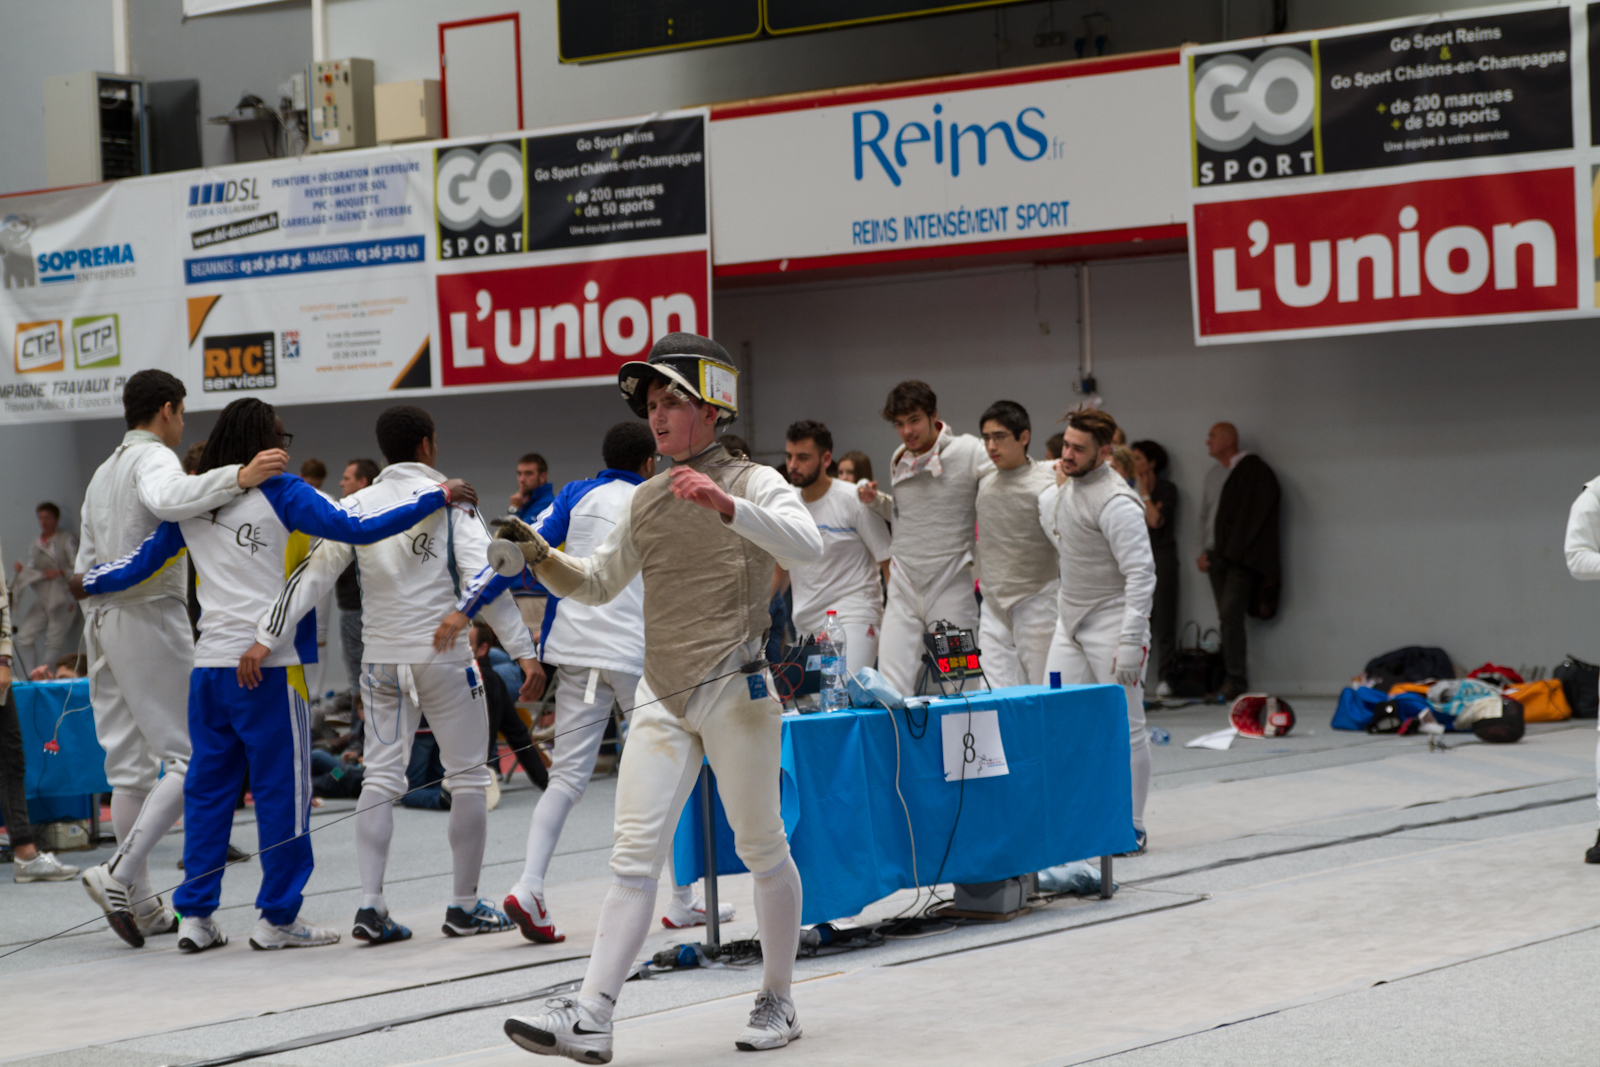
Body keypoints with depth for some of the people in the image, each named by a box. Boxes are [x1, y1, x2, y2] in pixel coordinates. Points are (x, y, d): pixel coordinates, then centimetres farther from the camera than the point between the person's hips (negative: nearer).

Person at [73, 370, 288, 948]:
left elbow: (86, 565, 21)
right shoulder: (153, 457, -7)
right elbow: (166, 499, -32)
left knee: (130, 765, 10)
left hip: (103, 619, 9)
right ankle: (120, 875, -19)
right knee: (189, 757, -7)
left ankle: (140, 903, 11)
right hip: (151, 615, -9)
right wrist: (238, 478, -42)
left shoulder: (103, 473, 21)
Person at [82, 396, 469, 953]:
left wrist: (87, 582, 34)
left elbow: (143, 562, 17)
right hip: (270, 665, -6)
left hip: (209, 663, 6)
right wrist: (438, 494, -9)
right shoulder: (282, 494, -5)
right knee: (283, 787, 2)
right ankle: (278, 917, 5)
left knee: (208, 786, 12)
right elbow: (355, 528, -13)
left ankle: (195, 915, 13)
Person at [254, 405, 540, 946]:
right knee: (468, 778, 8)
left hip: (381, 659, 4)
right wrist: (524, 651, -19)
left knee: (380, 780, 7)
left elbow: (313, 574, -3)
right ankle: (465, 906, 10)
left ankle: (371, 907, -3)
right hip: (444, 657, -4)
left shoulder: (357, 506, 3)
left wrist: (267, 638, -3)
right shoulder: (449, 501, -7)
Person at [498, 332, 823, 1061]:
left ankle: (778, 1002, 24)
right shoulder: (646, 501, 11)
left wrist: (725, 505, -38)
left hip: (736, 692, -4)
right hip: (663, 699, 4)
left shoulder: (754, 483, -6)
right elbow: (596, 584, 19)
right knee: (634, 858, -6)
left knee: (761, 851, 8)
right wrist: (541, 557, 0)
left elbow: (806, 548, -24)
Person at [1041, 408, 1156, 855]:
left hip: (1112, 622, -9)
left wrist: (1131, 642, -28)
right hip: (1070, 620, 9)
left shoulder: (1115, 502, -20)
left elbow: (1141, 573, -24)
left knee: (1125, 728, -2)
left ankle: (1131, 828, 6)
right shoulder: (1065, 489, 8)